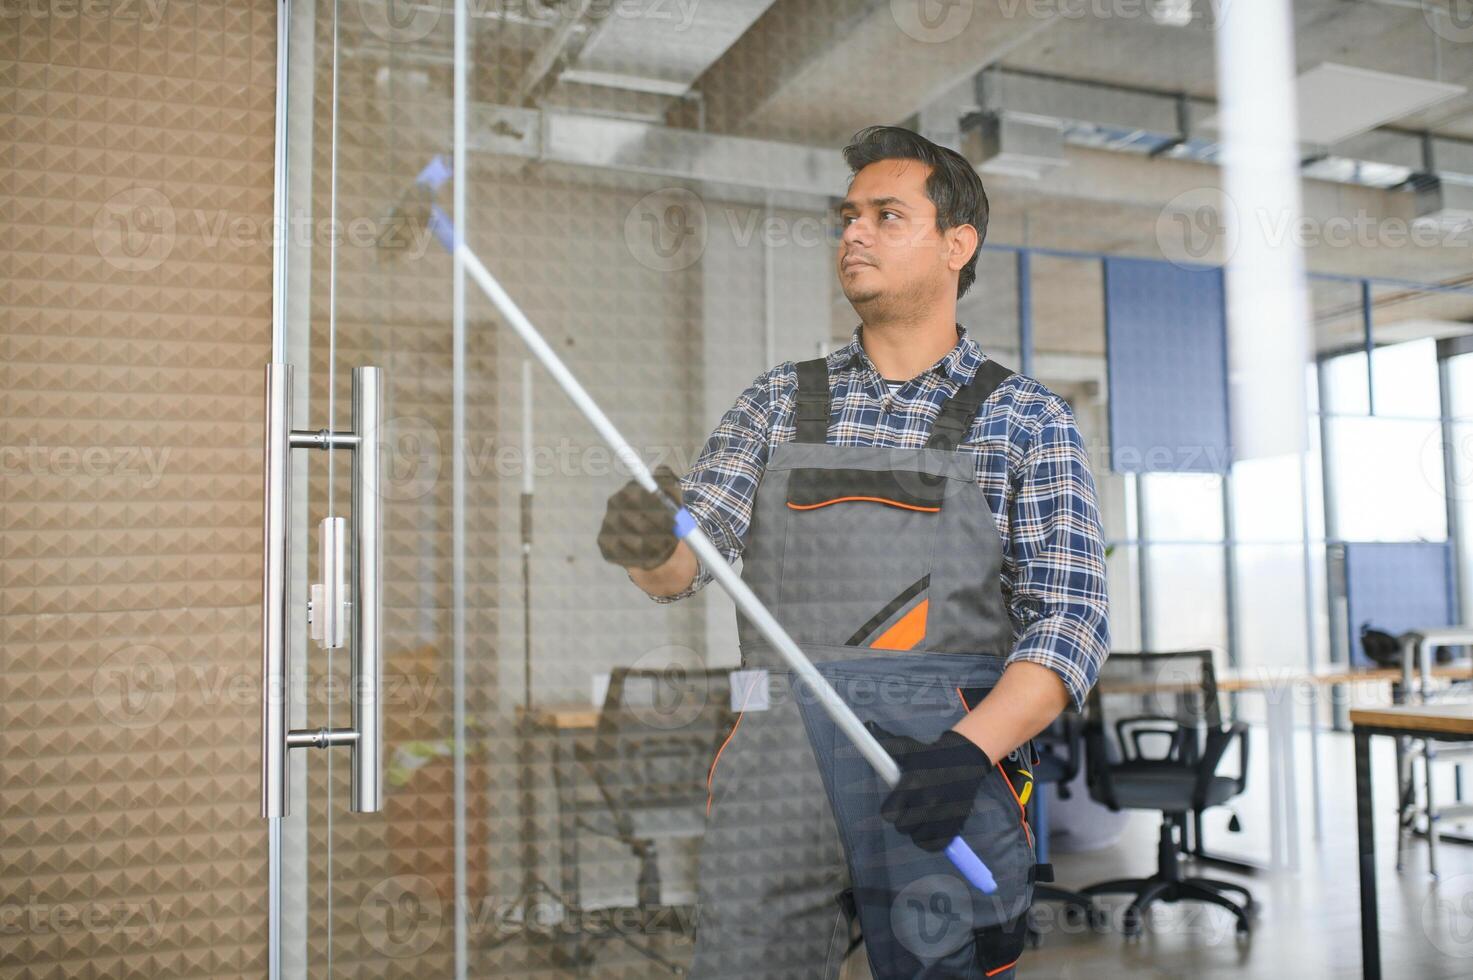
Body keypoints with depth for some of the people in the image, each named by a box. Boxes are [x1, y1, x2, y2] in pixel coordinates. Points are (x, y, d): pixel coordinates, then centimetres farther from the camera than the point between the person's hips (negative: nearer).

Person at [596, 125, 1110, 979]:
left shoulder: (1026, 419, 6)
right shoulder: (780, 401, 14)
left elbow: (1073, 617, -3)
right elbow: (690, 551, 5)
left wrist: (970, 750, -19)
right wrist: (647, 541, -20)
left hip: (945, 785, -2)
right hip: (779, 775, 2)